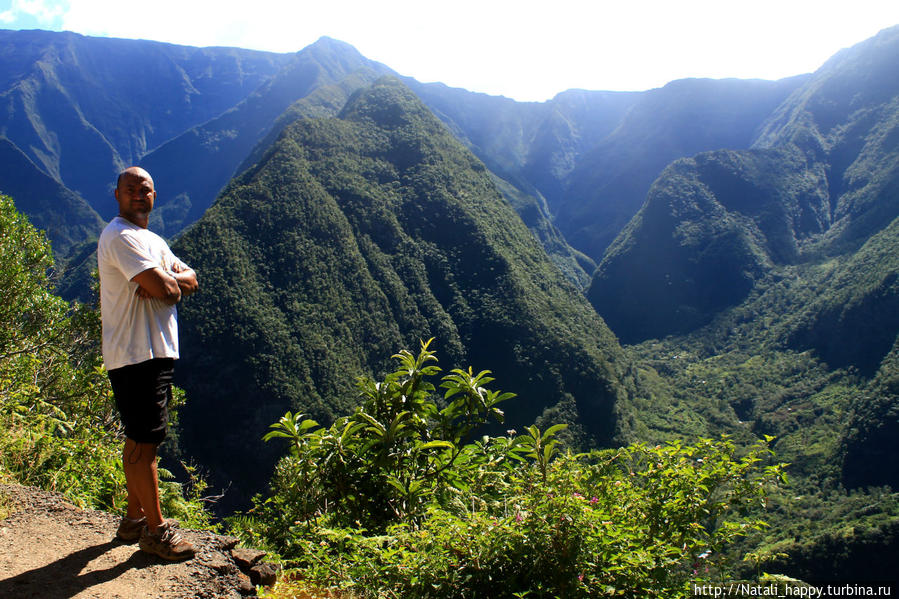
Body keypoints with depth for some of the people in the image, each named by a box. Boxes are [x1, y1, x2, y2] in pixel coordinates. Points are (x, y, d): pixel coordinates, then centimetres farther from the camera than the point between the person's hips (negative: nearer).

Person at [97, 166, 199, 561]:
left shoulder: (151, 240, 20)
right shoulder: (121, 237, -13)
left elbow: (191, 281, 11)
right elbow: (164, 287, -23)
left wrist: (168, 280, -9)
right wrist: (171, 280, -1)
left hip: (156, 352, 10)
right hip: (134, 355, -10)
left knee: (139, 440, 16)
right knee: (145, 442, -4)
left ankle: (135, 519, 28)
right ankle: (156, 530, 5)